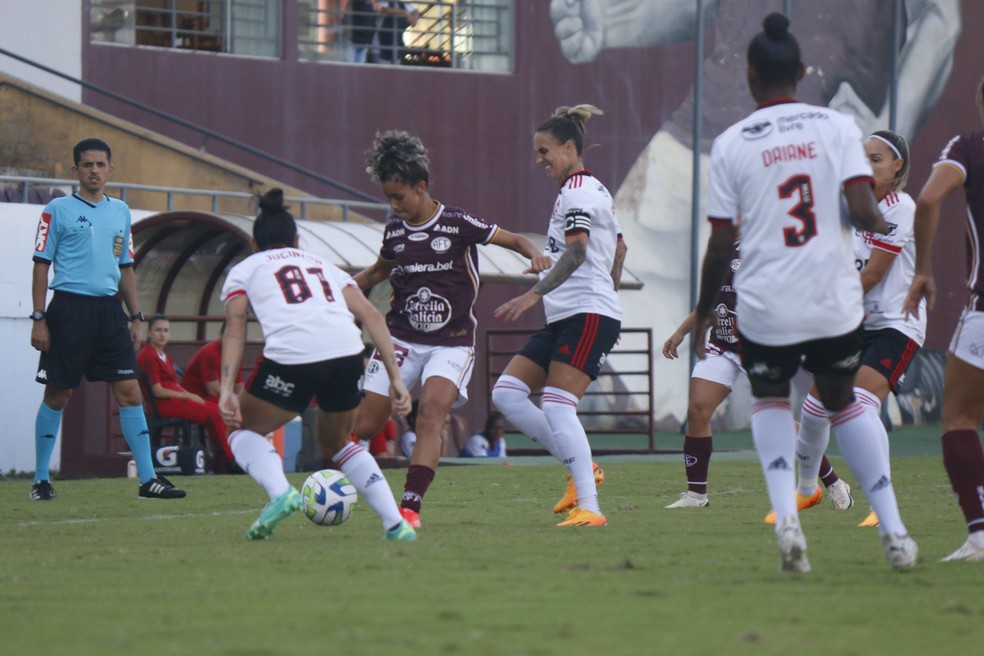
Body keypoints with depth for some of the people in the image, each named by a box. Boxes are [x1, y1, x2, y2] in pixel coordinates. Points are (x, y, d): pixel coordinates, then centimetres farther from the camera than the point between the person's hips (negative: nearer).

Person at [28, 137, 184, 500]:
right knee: (58, 395, 0)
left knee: (129, 390, -2)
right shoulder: (58, 210, -1)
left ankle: (148, 479, -1)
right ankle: (41, 480, 10)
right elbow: (42, 264, -2)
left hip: (109, 309, 4)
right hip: (70, 307, -4)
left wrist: (136, 317, 16)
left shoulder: (120, 211, 15)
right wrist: (39, 318, -8)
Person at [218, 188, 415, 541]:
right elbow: (371, 316, 19)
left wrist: (226, 389, -4)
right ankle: (396, 524, 14)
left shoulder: (243, 270, 24)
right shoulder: (325, 266, 32)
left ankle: (280, 492, -8)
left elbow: (235, 328, 5)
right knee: (336, 443, 29)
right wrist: (395, 377, 15)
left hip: (291, 356, -4)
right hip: (348, 355, 4)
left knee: (244, 431, 21)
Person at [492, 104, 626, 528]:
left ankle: (589, 508, -21)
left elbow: (576, 252, -22)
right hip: (565, 318, 10)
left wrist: (534, 294, -29)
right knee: (506, 393, 2)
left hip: (586, 315, -10)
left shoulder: (577, 190, -8)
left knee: (557, 406, -18)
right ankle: (582, 470, 2)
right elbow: (618, 248, 31)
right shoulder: (590, 190, 22)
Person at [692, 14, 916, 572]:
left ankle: (786, 516, -1)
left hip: (765, 308, -1)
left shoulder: (731, 144, -2)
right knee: (844, 403, 23)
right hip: (835, 304, 1)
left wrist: (704, 315, 11)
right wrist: (879, 224, 13)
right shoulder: (837, 126, -1)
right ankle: (894, 531, 17)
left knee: (771, 401, 24)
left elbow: (721, 244, -1)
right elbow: (863, 210, -11)